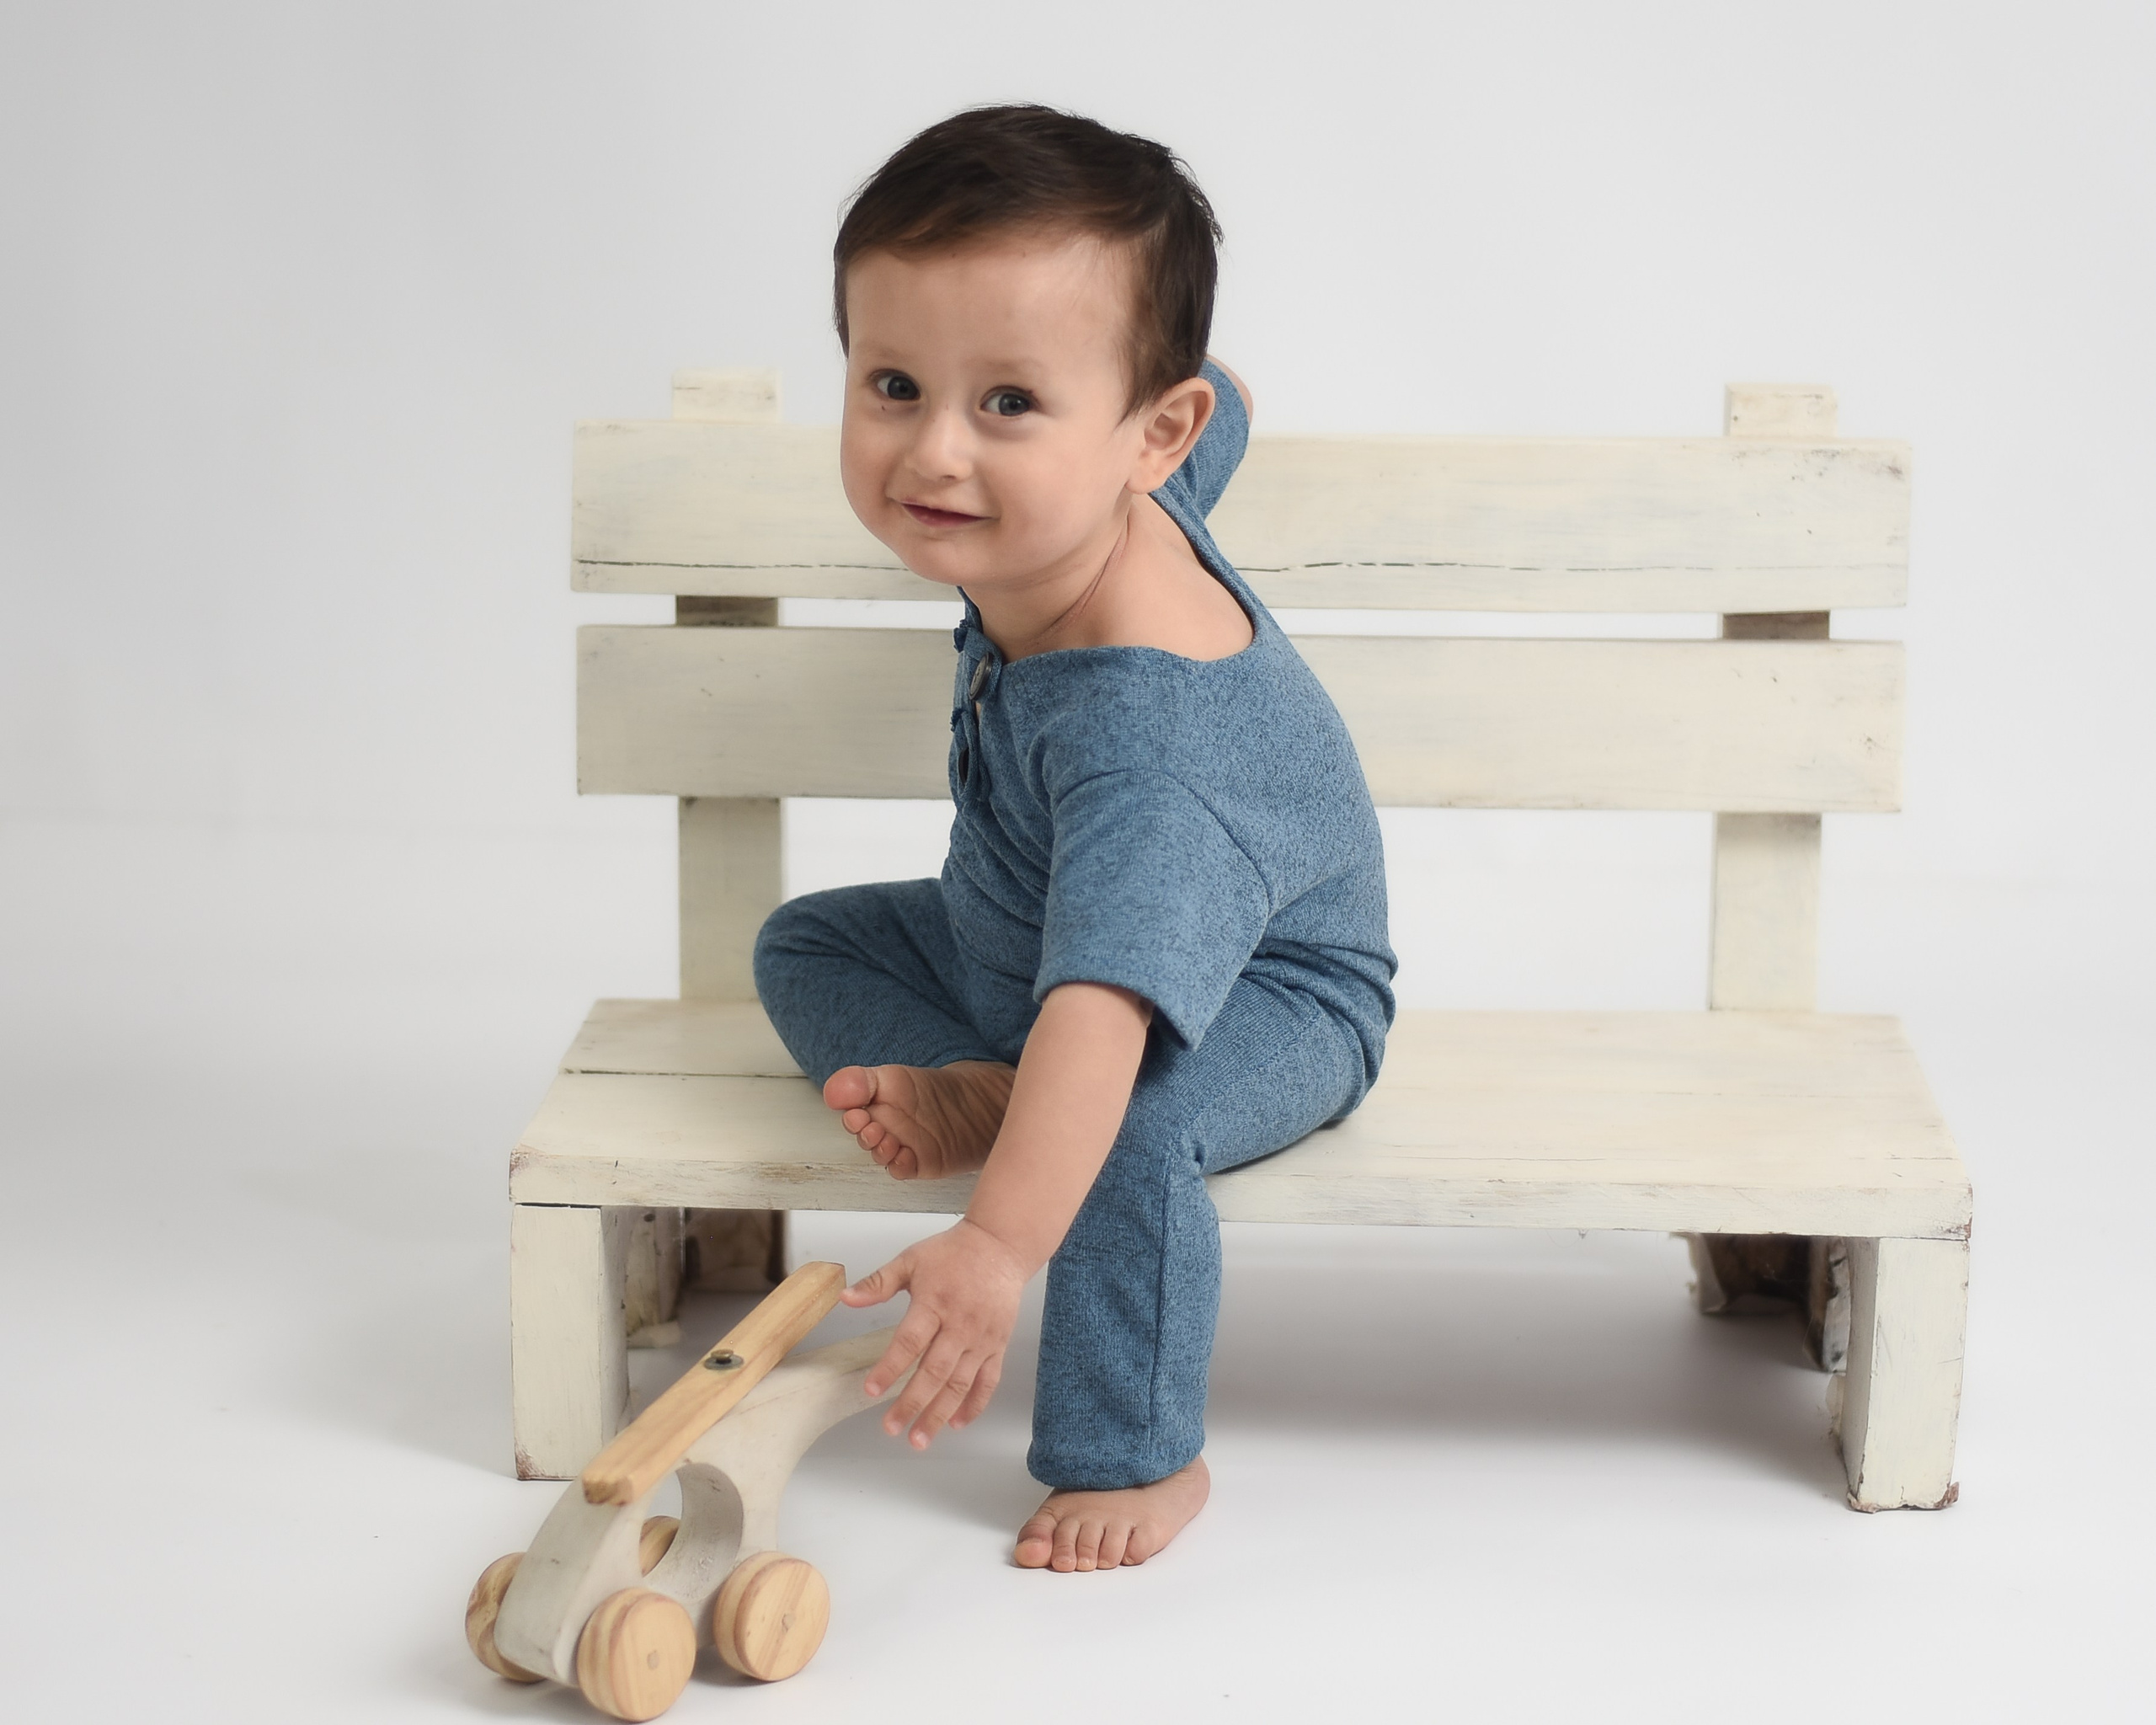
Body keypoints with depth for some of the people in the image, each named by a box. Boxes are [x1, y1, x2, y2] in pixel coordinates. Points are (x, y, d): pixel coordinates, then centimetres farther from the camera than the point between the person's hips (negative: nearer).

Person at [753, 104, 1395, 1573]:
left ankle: (1136, 1458, -19)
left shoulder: (1131, 722, -43)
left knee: (1131, 1113, -39)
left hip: (1264, 1001, -9)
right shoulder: (1094, 500, -17)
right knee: (808, 944, 10)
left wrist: (998, 1247, -59)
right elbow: (1225, 400, 7)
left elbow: (1099, 1008, -53)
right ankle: (965, 1090, -16)